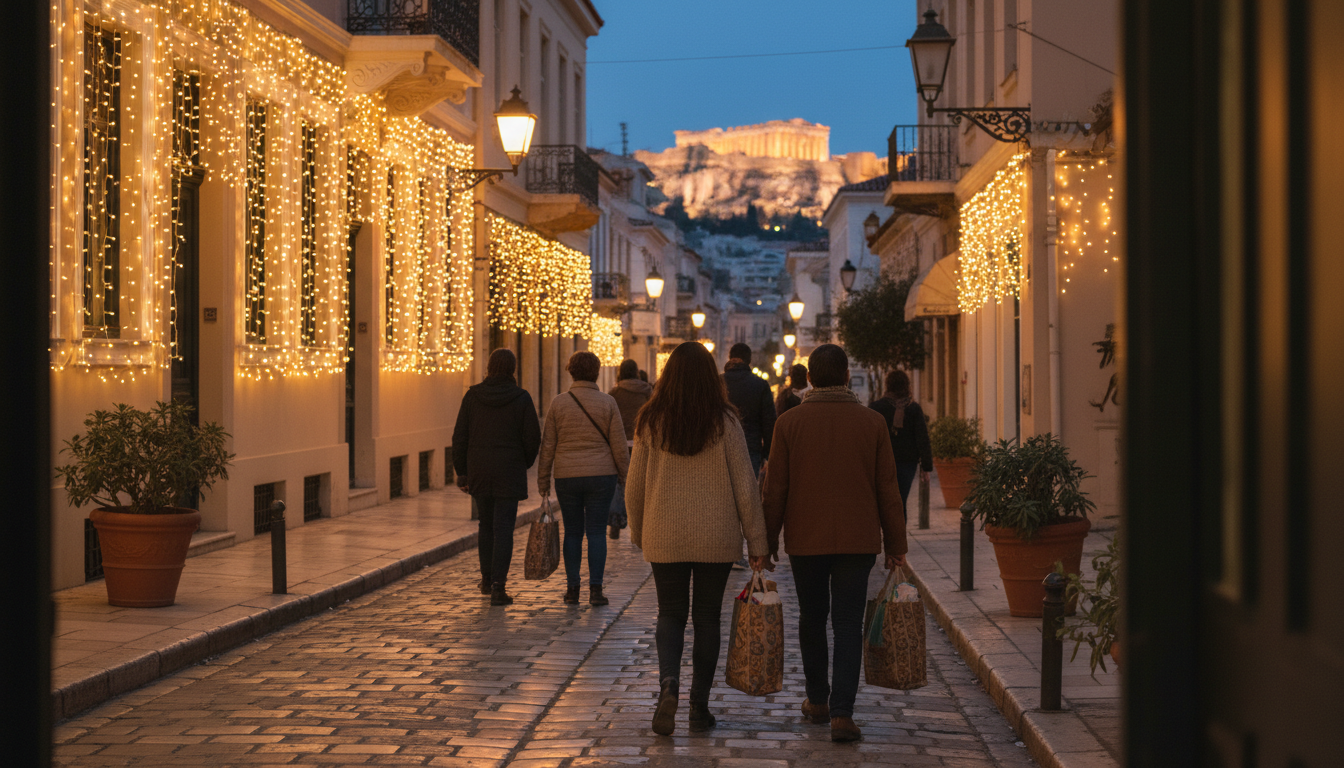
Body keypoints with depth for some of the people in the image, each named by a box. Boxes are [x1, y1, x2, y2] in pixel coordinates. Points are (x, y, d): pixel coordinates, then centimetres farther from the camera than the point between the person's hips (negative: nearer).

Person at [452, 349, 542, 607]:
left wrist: (461, 472, 7)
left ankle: (487, 579, 28)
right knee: (503, 528, -3)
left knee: (486, 524, 19)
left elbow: (460, 437, 0)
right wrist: (524, 464, 14)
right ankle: (498, 587, -11)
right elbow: (532, 438, -5)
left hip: (479, 471, 3)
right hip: (509, 473, -3)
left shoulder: (472, 396, 0)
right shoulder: (521, 398, -6)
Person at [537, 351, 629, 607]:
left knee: (572, 532, 8)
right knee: (597, 532, 1)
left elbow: (548, 445, 3)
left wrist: (543, 479, 10)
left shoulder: (558, 403, 0)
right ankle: (595, 589, -3)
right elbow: (619, 446, -1)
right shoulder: (607, 403, -3)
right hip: (601, 475, -1)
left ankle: (572, 588, 9)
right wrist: (626, 476, 10)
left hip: (567, 477, 1)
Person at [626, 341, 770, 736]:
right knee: (707, 618, 11)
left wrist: (638, 532, 18)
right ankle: (699, 706, 13)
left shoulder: (651, 422, -3)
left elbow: (635, 485, 3)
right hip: (717, 539, -1)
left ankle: (668, 685, -13)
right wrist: (757, 542, 1)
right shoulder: (724, 423, -7)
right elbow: (745, 486, -6)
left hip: (664, 537, 1)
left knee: (671, 614, 12)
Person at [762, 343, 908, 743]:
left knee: (812, 619, 16)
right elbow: (887, 489, 1)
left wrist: (768, 541, 6)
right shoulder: (872, 422, -2)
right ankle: (842, 713, -8)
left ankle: (817, 700, 28)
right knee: (848, 623, 1)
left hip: (805, 540, 0)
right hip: (858, 540, 0)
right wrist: (895, 545, 8)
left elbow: (775, 489, -2)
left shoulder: (789, 423, -3)